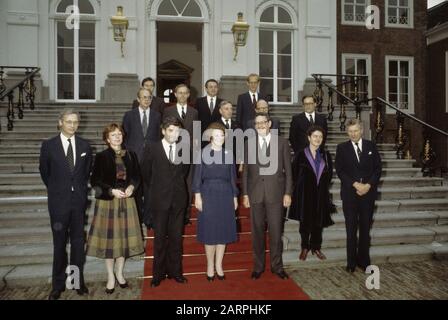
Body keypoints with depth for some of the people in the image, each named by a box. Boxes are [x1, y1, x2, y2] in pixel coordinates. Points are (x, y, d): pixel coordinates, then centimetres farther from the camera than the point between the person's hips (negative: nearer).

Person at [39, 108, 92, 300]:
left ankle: (78, 280, 23)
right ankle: (58, 284, 21)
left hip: (79, 200, 2)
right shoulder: (49, 145, -3)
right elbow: (44, 171, 7)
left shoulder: (84, 146, 2)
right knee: (59, 243, 8)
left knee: (78, 241, 10)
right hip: (58, 200, -1)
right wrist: (56, 190, 10)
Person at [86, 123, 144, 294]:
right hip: (107, 201, -3)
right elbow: (95, 181, -5)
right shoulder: (101, 156, -4)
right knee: (109, 238, 4)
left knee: (124, 237, 9)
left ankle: (119, 273, 27)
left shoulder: (131, 155, 5)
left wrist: (132, 187, -7)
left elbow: (137, 176, 12)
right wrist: (112, 191, -17)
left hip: (126, 201, 3)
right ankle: (111, 277, 20)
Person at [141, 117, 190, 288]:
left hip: (178, 199, 2)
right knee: (160, 238, 8)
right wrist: (156, 189, 11)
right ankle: (159, 273, 21)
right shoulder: (152, 149, -4)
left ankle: (175, 271, 23)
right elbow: (145, 173, 7)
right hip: (160, 199, -2)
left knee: (176, 237, 10)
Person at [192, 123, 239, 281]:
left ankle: (219, 265, 20)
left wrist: (234, 197, 9)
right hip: (208, 193, -3)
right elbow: (197, 175, -1)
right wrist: (197, 195, -8)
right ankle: (210, 265, 16)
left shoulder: (229, 154, 7)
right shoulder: (203, 152, 0)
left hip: (225, 194, 3)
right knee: (209, 230, 2)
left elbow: (232, 176, 10)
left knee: (224, 230, 6)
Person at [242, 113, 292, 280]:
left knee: (276, 231, 4)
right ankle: (258, 266, 23)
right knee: (257, 231, 9)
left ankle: (277, 265, 21)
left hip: (275, 193, -1)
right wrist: (245, 194, 3)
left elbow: (288, 169, 2)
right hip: (255, 194, 2)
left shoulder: (281, 142, 3)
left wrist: (288, 193, -3)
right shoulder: (249, 143, 7)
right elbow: (245, 170, 7)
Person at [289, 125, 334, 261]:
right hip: (305, 194, -2)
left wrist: (323, 186, 8)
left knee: (318, 223, 9)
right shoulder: (301, 155, -5)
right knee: (305, 222, 6)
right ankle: (305, 248, 20)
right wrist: (301, 187, 2)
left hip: (321, 195, 3)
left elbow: (329, 174, 14)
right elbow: (294, 174, 0)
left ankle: (316, 247, 24)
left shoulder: (326, 155, 5)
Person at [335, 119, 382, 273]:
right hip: (349, 193, -1)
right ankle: (351, 262, 13)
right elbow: (340, 170, -4)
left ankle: (364, 260, 20)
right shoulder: (342, 148, 3)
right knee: (351, 229, 4)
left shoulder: (371, 146, 8)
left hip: (368, 192, 2)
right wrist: (355, 184, -13)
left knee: (365, 228, 8)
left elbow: (378, 168, 4)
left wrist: (368, 185, -10)